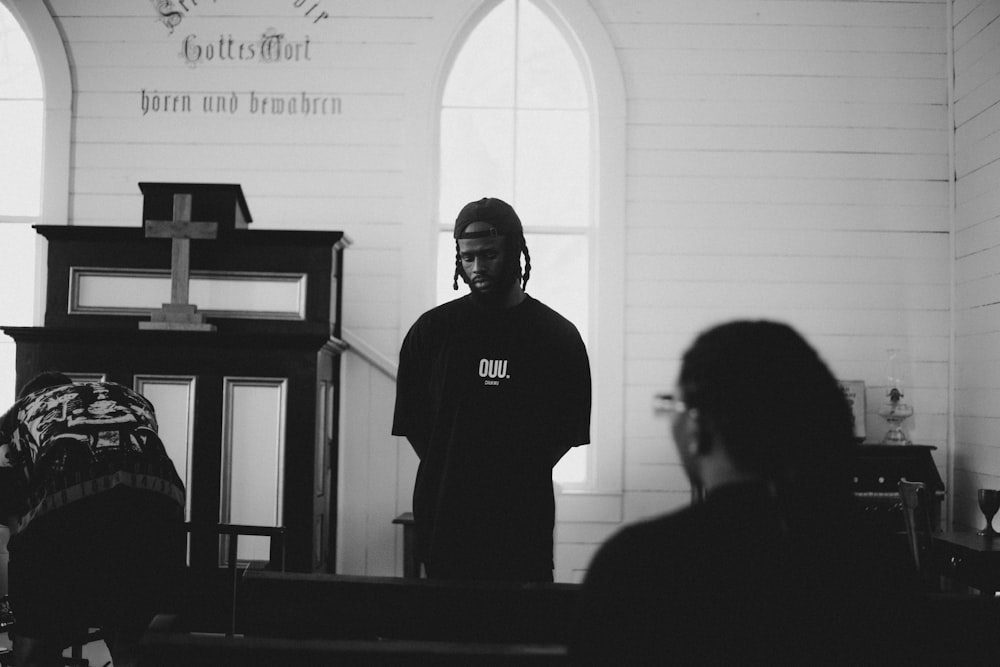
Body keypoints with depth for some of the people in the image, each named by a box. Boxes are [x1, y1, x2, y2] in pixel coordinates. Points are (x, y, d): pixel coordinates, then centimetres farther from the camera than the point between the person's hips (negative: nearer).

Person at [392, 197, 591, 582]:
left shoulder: (558, 335, 5)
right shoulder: (432, 329, 6)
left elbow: (571, 431, 7)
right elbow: (411, 421, 9)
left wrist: (525, 475, 0)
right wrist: (445, 471, 1)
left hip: (524, 520, 0)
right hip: (444, 517, 1)